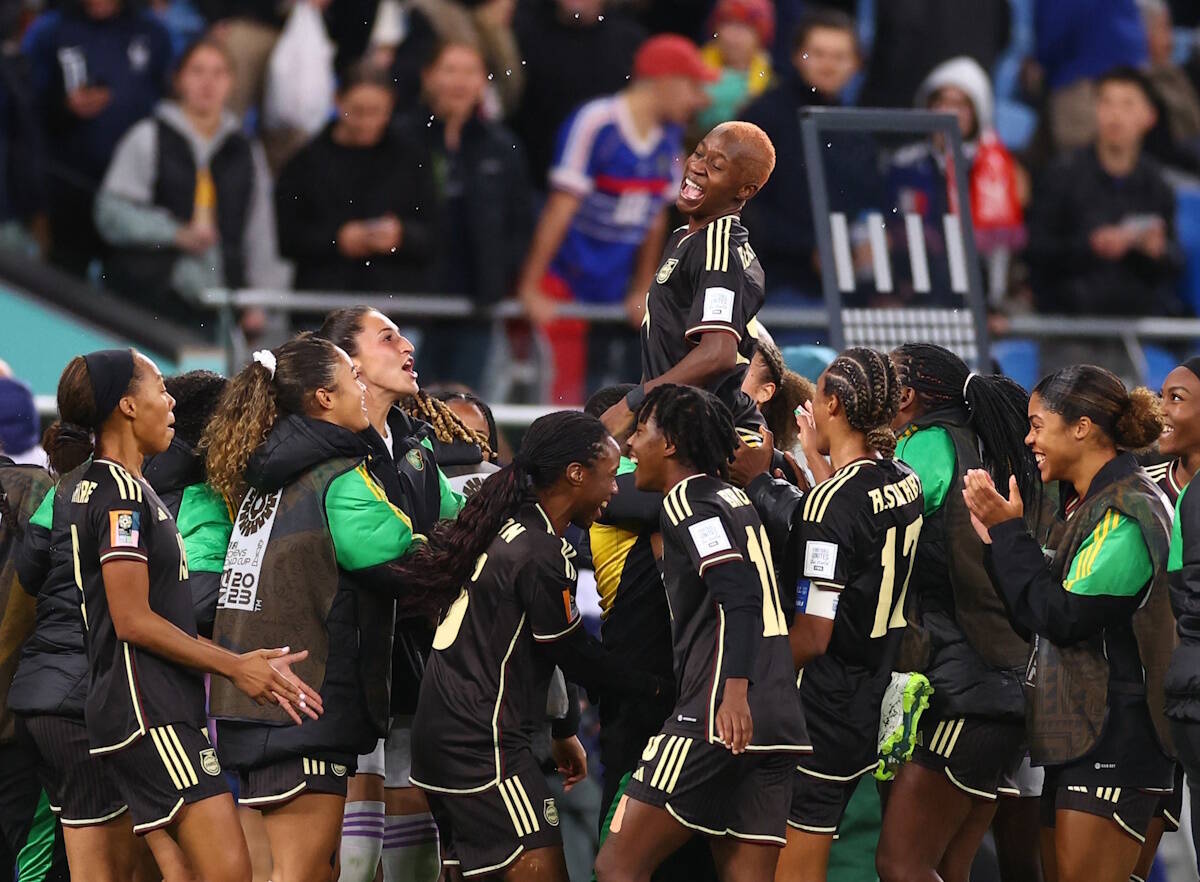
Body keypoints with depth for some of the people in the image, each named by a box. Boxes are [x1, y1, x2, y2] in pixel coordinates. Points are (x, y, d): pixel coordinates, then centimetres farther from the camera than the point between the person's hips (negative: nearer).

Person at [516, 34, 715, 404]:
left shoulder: (669, 135, 5)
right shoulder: (594, 124, -16)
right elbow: (562, 208, -15)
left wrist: (642, 290, 12)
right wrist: (530, 288, -13)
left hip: (614, 293, 6)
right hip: (564, 285, -6)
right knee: (565, 389, -11)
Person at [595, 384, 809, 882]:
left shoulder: (688, 500, -4)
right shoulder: (734, 498, 22)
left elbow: (740, 594, -18)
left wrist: (735, 691, -28)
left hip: (719, 718, -9)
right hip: (778, 723, 9)